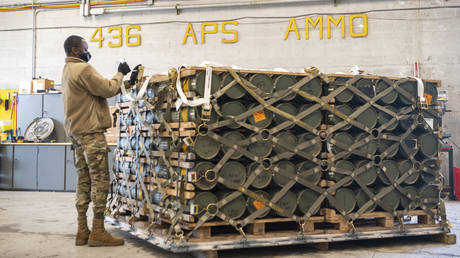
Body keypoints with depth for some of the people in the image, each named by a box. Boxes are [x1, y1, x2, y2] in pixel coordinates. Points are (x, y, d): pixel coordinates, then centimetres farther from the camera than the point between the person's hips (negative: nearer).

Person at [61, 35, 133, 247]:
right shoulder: (83, 69, -11)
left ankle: (82, 231, 11)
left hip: (76, 132, 10)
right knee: (100, 180, -7)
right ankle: (98, 232, -6)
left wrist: (122, 80, 12)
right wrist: (120, 74, 4)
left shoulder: (68, 70, 20)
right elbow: (107, 89, -11)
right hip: (90, 131, -10)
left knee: (84, 181, 10)